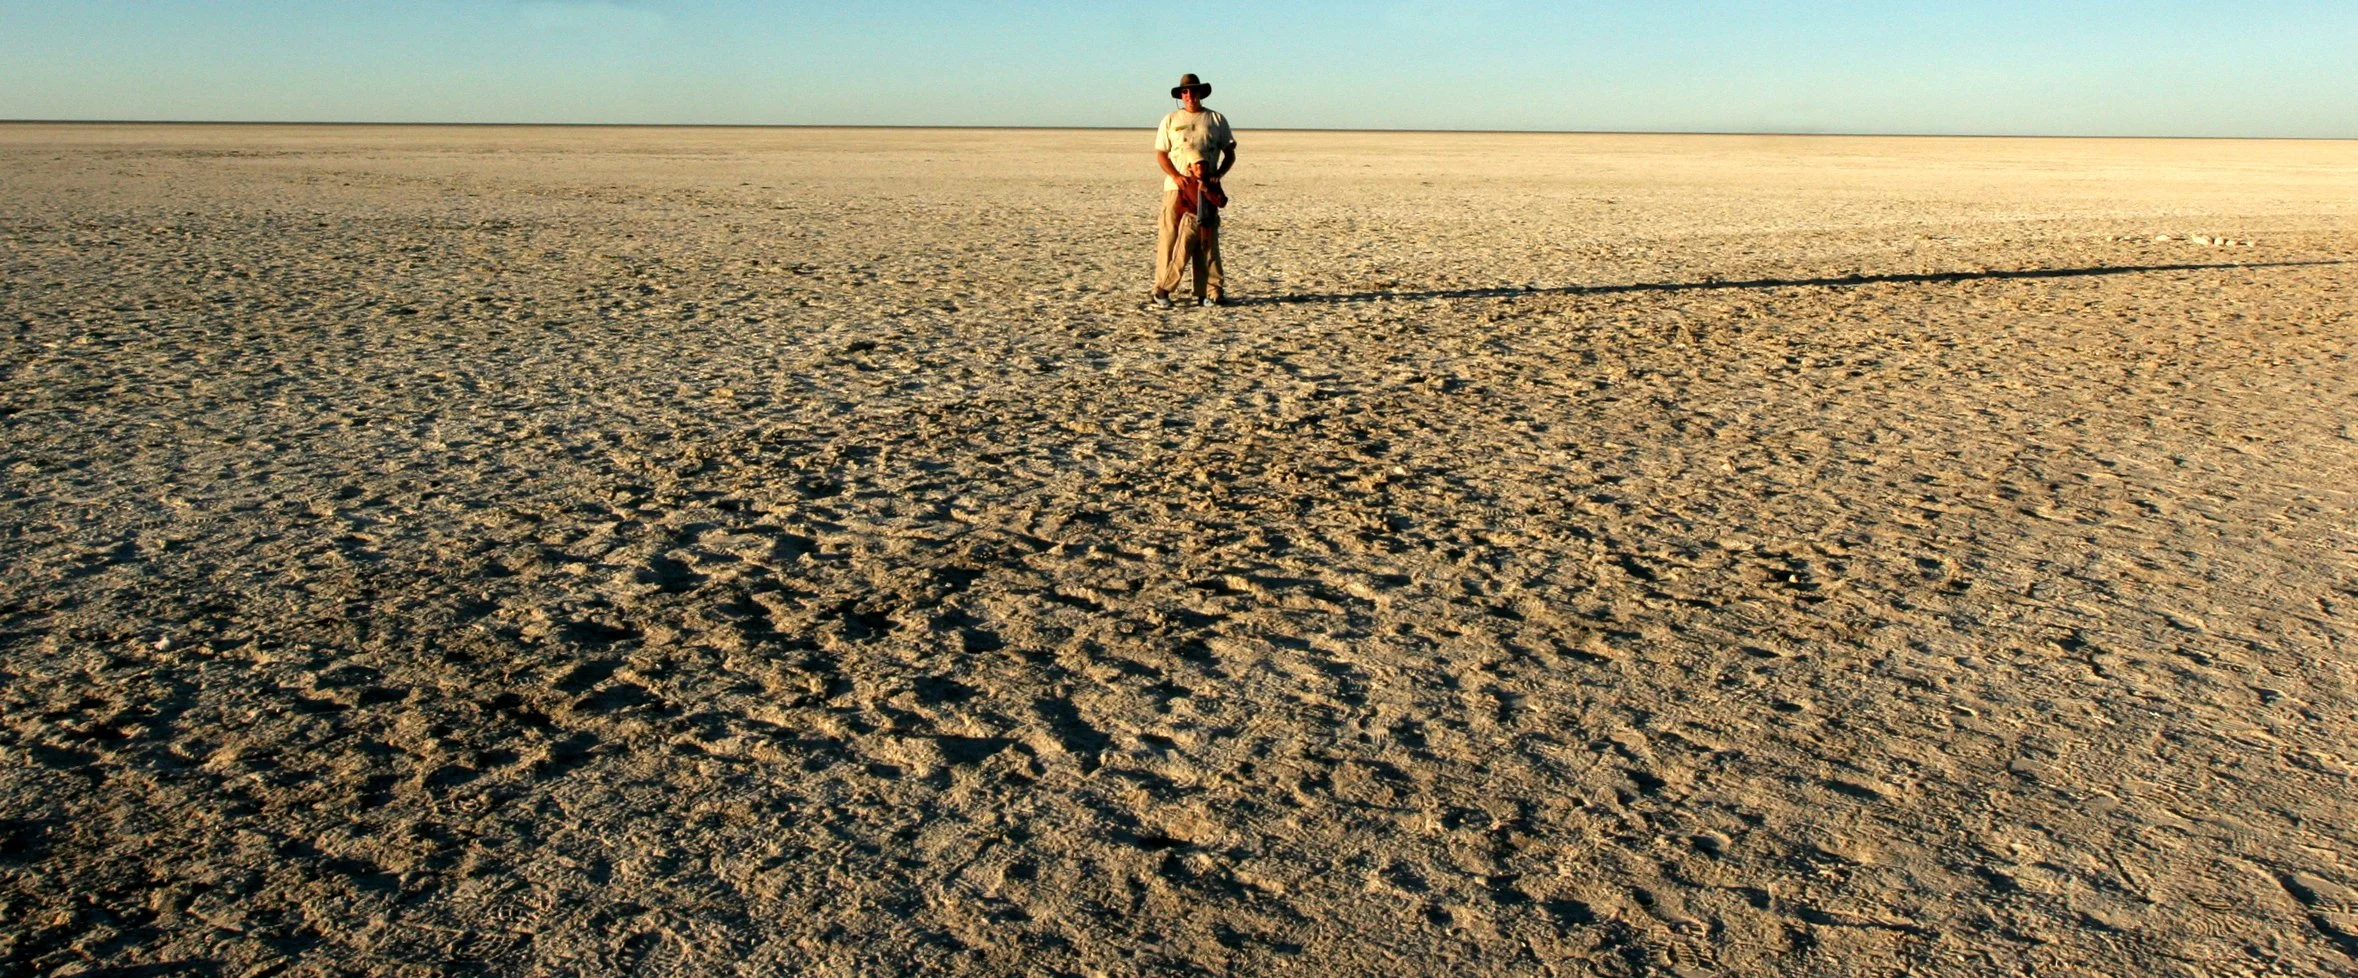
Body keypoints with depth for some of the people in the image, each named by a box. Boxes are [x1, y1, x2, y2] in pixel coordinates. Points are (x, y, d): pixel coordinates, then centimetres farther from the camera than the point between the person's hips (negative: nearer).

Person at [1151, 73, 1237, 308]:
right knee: (1168, 238, -5)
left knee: (1208, 241, 1)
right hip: (1176, 188, -1)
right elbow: (1161, 154, 5)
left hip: (1206, 190, 1)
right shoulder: (1170, 121, 10)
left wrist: (1218, 174, -8)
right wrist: (1176, 176, -12)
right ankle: (1161, 290, -3)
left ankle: (1210, 292, 3)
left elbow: (1230, 153, 11)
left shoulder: (1217, 120, 12)